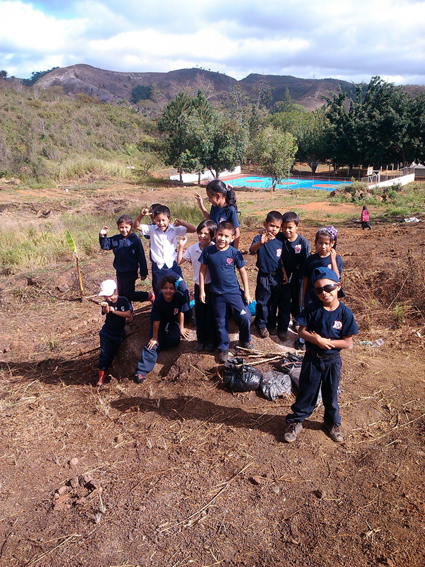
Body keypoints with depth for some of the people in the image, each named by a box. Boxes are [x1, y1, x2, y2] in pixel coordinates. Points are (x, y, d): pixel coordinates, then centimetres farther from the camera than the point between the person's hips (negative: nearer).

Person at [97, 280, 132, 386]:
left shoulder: (123, 300, -9)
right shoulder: (106, 303, -10)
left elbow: (129, 314, -17)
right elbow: (106, 312, -32)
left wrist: (114, 311, -25)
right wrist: (105, 306, -56)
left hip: (119, 333, 1)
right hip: (107, 332, -1)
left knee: (112, 354, 9)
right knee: (104, 353, -7)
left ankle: (104, 371, 29)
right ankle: (101, 375, 5)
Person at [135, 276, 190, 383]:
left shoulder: (180, 297, -22)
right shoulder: (158, 301, -27)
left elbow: (181, 313, -6)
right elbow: (156, 321, -22)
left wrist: (181, 328, 0)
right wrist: (155, 338, -18)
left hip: (173, 322, 3)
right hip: (160, 323, -3)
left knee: (175, 339, -26)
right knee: (153, 343, -21)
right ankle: (141, 371, -28)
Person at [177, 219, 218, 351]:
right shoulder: (192, 249, -1)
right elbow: (179, 262, 5)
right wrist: (181, 246, -3)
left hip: (212, 285, -4)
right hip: (198, 285, 4)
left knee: (211, 313, 7)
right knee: (200, 313, 12)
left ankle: (212, 340, 24)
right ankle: (201, 339, 29)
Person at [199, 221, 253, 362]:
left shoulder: (235, 253, -8)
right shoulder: (208, 251, -8)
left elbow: (243, 272, -1)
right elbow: (202, 271, 0)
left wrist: (246, 292, -1)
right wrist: (202, 291, 0)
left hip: (234, 291, -1)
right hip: (217, 293, 1)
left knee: (245, 317, -6)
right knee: (220, 322, 11)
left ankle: (245, 340, 23)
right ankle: (223, 348, 30)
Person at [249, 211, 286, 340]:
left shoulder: (280, 241, 2)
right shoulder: (259, 239, -11)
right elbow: (252, 249, -33)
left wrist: (285, 275, 9)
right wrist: (261, 243, -52)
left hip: (277, 277, 4)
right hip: (264, 277, -4)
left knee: (275, 302, 15)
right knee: (262, 302, 7)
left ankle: (272, 325, 31)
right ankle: (262, 326, 23)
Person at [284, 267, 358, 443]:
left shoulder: (345, 313, -14)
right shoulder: (312, 309, -12)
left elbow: (347, 342, -11)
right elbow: (302, 331, -9)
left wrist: (325, 341, -20)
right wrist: (317, 340, -25)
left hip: (333, 361, 0)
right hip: (312, 358, 0)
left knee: (331, 394, 19)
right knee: (306, 392, 12)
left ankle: (333, 423, 42)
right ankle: (295, 421, 30)